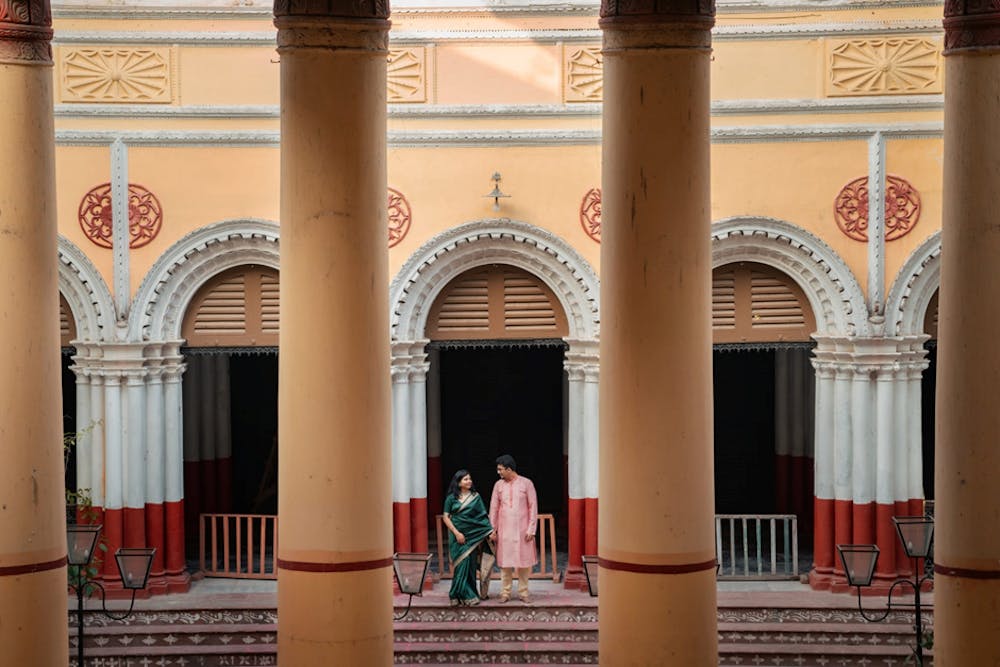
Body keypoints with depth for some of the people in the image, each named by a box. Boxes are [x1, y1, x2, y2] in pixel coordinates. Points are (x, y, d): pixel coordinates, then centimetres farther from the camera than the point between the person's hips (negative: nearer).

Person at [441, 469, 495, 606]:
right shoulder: (451, 498, 2)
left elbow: (483, 516, 4)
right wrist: (456, 533, -9)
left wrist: (491, 530, -6)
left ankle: (457, 595, 8)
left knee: (471, 565, 1)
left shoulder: (476, 497, 6)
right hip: (458, 535, -2)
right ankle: (467, 595, 1)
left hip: (473, 535, 2)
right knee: (461, 564, -6)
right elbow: (446, 517, 1)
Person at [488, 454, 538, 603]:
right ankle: (505, 593, 7)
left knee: (524, 561, 1)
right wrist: (493, 529, 3)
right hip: (504, 530, 2)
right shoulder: (498, 485, 6)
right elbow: (494, 508, 8)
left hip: (522, 529, -2)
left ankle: (523, 592, 9)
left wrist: (531, 529, -7)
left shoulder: (526, 483, -1)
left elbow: (533, 507, -2)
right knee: (505, 562, 1)